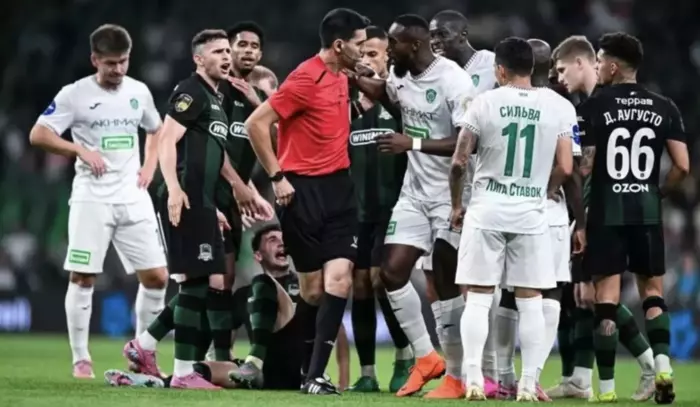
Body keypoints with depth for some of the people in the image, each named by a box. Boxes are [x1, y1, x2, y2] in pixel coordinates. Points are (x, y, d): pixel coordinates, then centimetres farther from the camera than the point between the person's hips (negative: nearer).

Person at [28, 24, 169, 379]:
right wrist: (81, 150, -17)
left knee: (156, 276, -1)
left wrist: (150, 166, 9)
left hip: (133, 199, 4)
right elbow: (38, 135, -8)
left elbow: (156, 131, 25)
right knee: (83, 277, -5)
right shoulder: (75, 94, -5)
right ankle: (80, 359, 4)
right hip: (92, 198, -4)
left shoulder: (139, 92, 8)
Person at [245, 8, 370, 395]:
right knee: (313, 287, 2)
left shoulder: (340, 78, 11)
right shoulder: (306, 79, -14)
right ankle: (310, 371, 18)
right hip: (303, 190, -6)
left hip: (338, 188, 6)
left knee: (339, 278, -8)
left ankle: (315, 376, -8)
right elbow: (256, 124, -14)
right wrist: (277, 177, -12)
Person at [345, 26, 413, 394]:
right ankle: (367, 373, 8)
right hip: (356, 209, 5)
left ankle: (406, 359, 1)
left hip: (391, 207, -5)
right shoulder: (347, 104, 11)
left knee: (381, 279, -14)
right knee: (359, 287, 3)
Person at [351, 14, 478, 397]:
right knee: (393, 272, 1)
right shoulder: (401, 76, 4)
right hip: (415, 192, 8)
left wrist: (414, 143, -27)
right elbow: (383, 91, 30)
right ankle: (427, 358, 15)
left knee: (447, 284, -4)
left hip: (452, 195, -8)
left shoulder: (454, 82, -20)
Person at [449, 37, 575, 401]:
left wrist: (456, 205, 12)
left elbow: (459, 162, -3)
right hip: (531, 213, 1)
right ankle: (529, 383, 4)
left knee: (478, 297, 4)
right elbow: (565, 168, -3)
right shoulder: (559, 107, -1)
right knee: (530, 300, 7)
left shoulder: (485, 103, -5)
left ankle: (473, 379, -4)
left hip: (486, 210, -1)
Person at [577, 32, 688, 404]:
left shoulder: (595, 107, -6)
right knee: (652, 291, 15)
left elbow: (583, 167, -9)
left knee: (606, 297, 1)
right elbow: (682, 166, 1)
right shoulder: (664, 108, 4)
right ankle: (662, 364, -5)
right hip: (647, 209, 3)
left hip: (607, 209, -3)